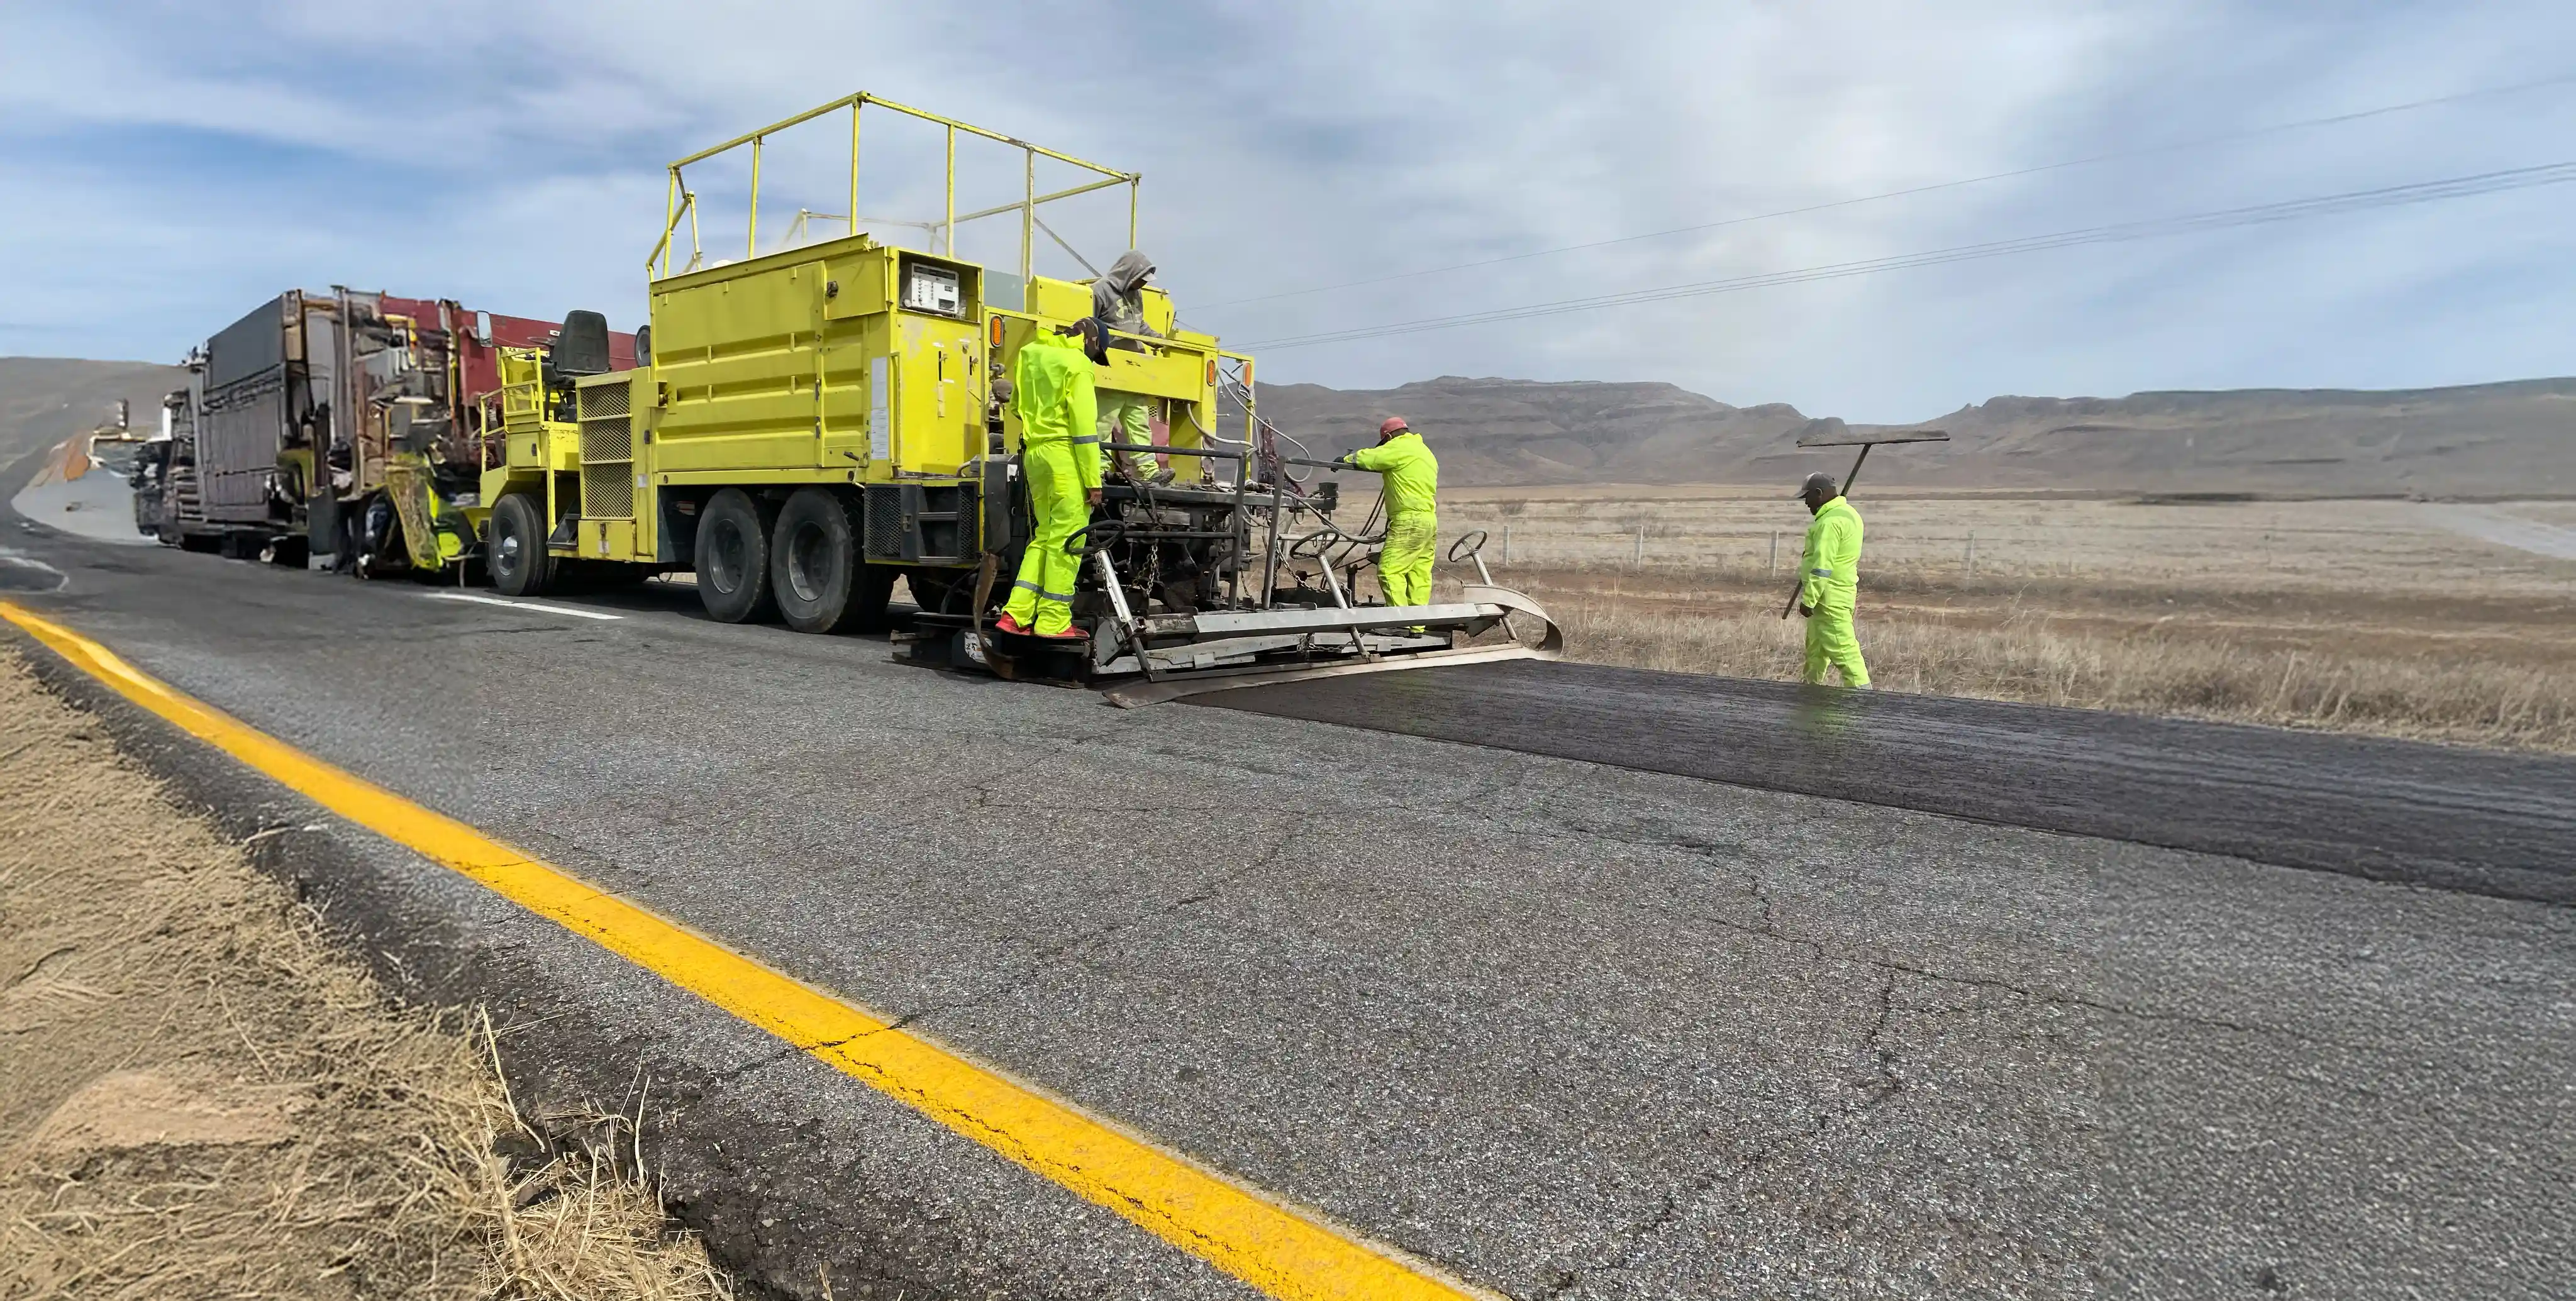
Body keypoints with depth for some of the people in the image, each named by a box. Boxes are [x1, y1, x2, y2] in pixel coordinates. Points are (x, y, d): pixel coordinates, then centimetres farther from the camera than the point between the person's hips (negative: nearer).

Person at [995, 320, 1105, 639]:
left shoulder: (1030, 353, 16)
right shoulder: (1076, 363, -7)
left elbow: (1016, 406, 27)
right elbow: (1084, 424, -13)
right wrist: (1093, 480, -13)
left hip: (1033, 452, 8)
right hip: (1065, 454, -8)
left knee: (1045, 536, 14)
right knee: (1067, 539, -2)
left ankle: (1016, 614, 7)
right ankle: (1053, 622, -1)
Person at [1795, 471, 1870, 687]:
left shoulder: (1831, 522, -19)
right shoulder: (1847, 512, 14)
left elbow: (1822, 566, -24)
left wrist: (1809, 599, -21)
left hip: (1830, 598, -11)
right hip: (1836, 594, 11)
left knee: (1841, 647, -10)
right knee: (1815, 645, 20)